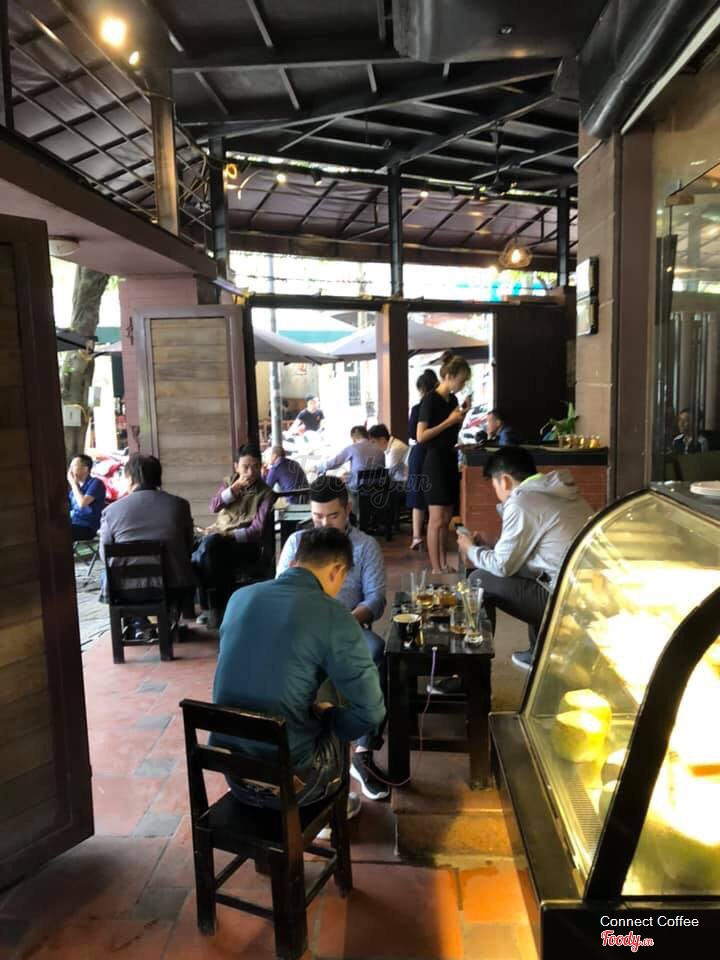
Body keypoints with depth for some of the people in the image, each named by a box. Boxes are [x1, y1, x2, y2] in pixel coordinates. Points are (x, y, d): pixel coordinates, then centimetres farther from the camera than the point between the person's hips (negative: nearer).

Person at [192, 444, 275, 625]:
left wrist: (226, 534, -21)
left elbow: (257, 530, -11)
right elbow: (214, 507, -1)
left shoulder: (265, 493, -1)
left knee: (211, 543, -33)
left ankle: (211, 606, -19)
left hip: (245, 544, -4)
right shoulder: (228, 482, 15)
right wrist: (236, 487, -10)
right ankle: (211, 606, -13)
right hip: (218, 538, 4)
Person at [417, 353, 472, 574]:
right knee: (437, 520, -5)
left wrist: (462, 414, 7)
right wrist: (449, 421, -18)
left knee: (446, 519, 12)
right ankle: (436, 570, 1)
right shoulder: (430, 400, -13)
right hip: (435, 461, -8)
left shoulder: (453, 399, 11)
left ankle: (444, 566, 20)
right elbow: (421, 436, -19)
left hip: (451, 460, 8)